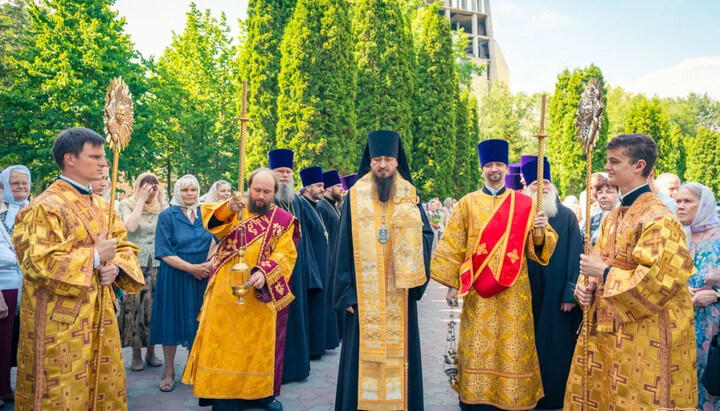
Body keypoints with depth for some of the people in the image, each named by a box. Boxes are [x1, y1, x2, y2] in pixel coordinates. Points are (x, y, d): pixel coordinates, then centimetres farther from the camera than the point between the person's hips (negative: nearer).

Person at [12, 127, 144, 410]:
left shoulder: (102, 206, 12)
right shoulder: (45, 208, -12)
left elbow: (125, 246, 15)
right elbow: (38, 263, -20)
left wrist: (116, 267, -7)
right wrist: (94, 257, -17)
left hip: (101, 316, 7)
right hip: (61, 321, -7)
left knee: (106, 388, 13)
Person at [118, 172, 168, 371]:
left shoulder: (159, 207, 9)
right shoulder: (127, 205, 2)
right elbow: (131, 226, -17)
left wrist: (162, 199, -5)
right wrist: (141, 200, -11)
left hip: (157, 264, 3)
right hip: (135, 264, -3)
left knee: (155, 305, 5)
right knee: (136, 306, -1)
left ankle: (151, 352, 18)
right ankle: (136, 355, 11)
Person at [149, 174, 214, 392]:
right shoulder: (167, 216, -2)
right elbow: (164, 252, -8)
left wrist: (209, 264, -12)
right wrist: (191, 267, -17)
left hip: (202, 276, 3)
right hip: (174, 277, -2)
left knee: (198, 322, 6)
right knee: (172, 321, 4)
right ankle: (169, 371, 18)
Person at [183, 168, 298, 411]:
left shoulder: (283, 221, 2)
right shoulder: (234, 209, 6)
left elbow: (285, 255, -8)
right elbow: (210, 220, -12)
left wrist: (264, 273, -26)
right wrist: (228, 208, -33)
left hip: (260, 296, 0)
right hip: (226, 293, 0)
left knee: (258, 344, 10)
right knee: (225, 344, 4)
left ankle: (261, 391, 26)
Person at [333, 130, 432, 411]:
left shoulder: (409, 196, 7)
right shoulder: (355, 196, 2)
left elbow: (427, 234, 1)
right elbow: (344, 245, -1)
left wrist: (411, 226, -21)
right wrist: (346, 291, -6)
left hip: (399, 291, 1)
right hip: (364, 291, -1)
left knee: (398, 348, 5)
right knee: (365, 350, 2)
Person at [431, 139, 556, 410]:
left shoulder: (523, 204, 5)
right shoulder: (467, 203, 4)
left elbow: (538, 247, 2)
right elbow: (452, 246, 2)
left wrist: (541, 231, -20)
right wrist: (452, 282, -2)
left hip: (513, 291, 1)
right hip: (477, 291, 0)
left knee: (511, 346, 5)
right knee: (478, 347, 3)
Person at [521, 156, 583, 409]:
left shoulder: (567, 217, 1)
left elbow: (575, 256, -4)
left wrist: (571, 293, -9)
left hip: (556, 295, -1)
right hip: (527, 294, 1)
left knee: (557, 346, 5)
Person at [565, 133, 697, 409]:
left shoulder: (657, 219, -15)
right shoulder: (613, 217, 11)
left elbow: (660, 280, -23)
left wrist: (605, 272, -17)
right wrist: (586, 286, -3)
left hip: (644, 334, -8)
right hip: (605, 327, 8)